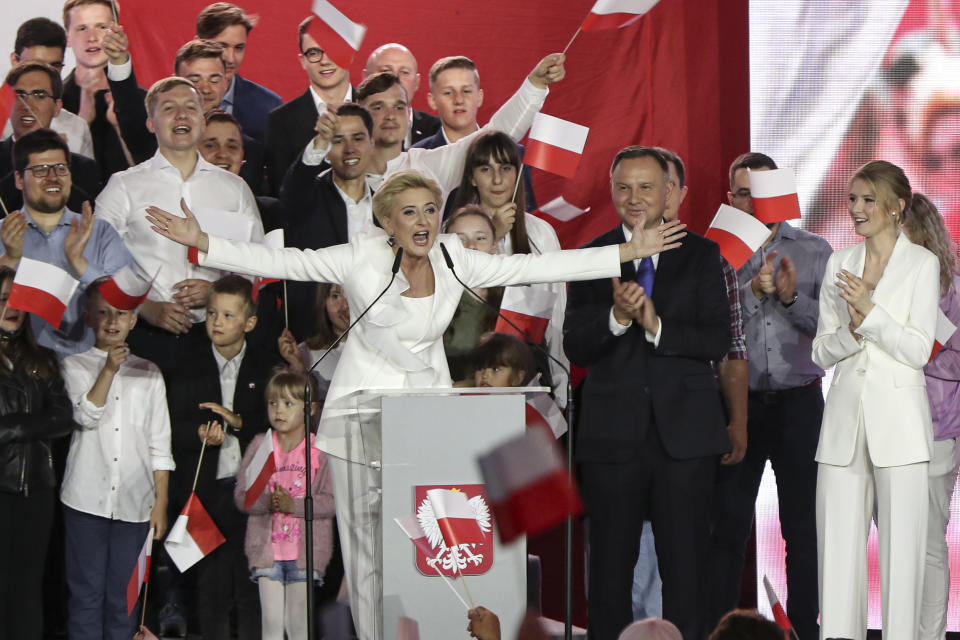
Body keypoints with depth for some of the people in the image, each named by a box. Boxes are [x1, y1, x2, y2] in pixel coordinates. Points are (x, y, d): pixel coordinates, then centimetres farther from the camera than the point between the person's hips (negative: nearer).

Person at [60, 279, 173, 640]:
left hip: (135, 504, 2)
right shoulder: (74, 366, 7)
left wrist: (161, 504, 6)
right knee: (86, 593, -1)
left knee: (124, 597, 2)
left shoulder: (148, 373, 12)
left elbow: (160, 445, 11)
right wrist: (109, 370, -16)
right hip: (87, 498, -2)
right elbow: (87, 415, -10)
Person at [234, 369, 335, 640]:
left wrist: (294, 505, -21)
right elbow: (241, 495, 1)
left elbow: (330, 501, -8)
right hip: (267, 547, 2)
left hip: (306, 548, -2)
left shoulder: (320, 450, -3)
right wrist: (266, 501, -18)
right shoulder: (260, 446, 4)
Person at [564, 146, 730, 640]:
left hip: (684, 431, 0)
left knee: (685, 562, 1)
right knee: (610, 564, 6)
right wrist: (616, 318, -19)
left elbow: (718, 340, -3)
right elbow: (575, 348, -1)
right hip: (613, 433, 0)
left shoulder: (700, 254, 6)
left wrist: (658, 327, -17)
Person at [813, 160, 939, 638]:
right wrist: (851, 330, -10)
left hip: (898, 418, -4)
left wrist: (871, 311, -17)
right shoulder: (839, 263, 12)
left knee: (901, 545, -4)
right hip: (845, 419, 4)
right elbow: (822, 352, 10)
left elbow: (919, 350, -6)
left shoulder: (922, 264, 0)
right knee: (837, 545, 2)